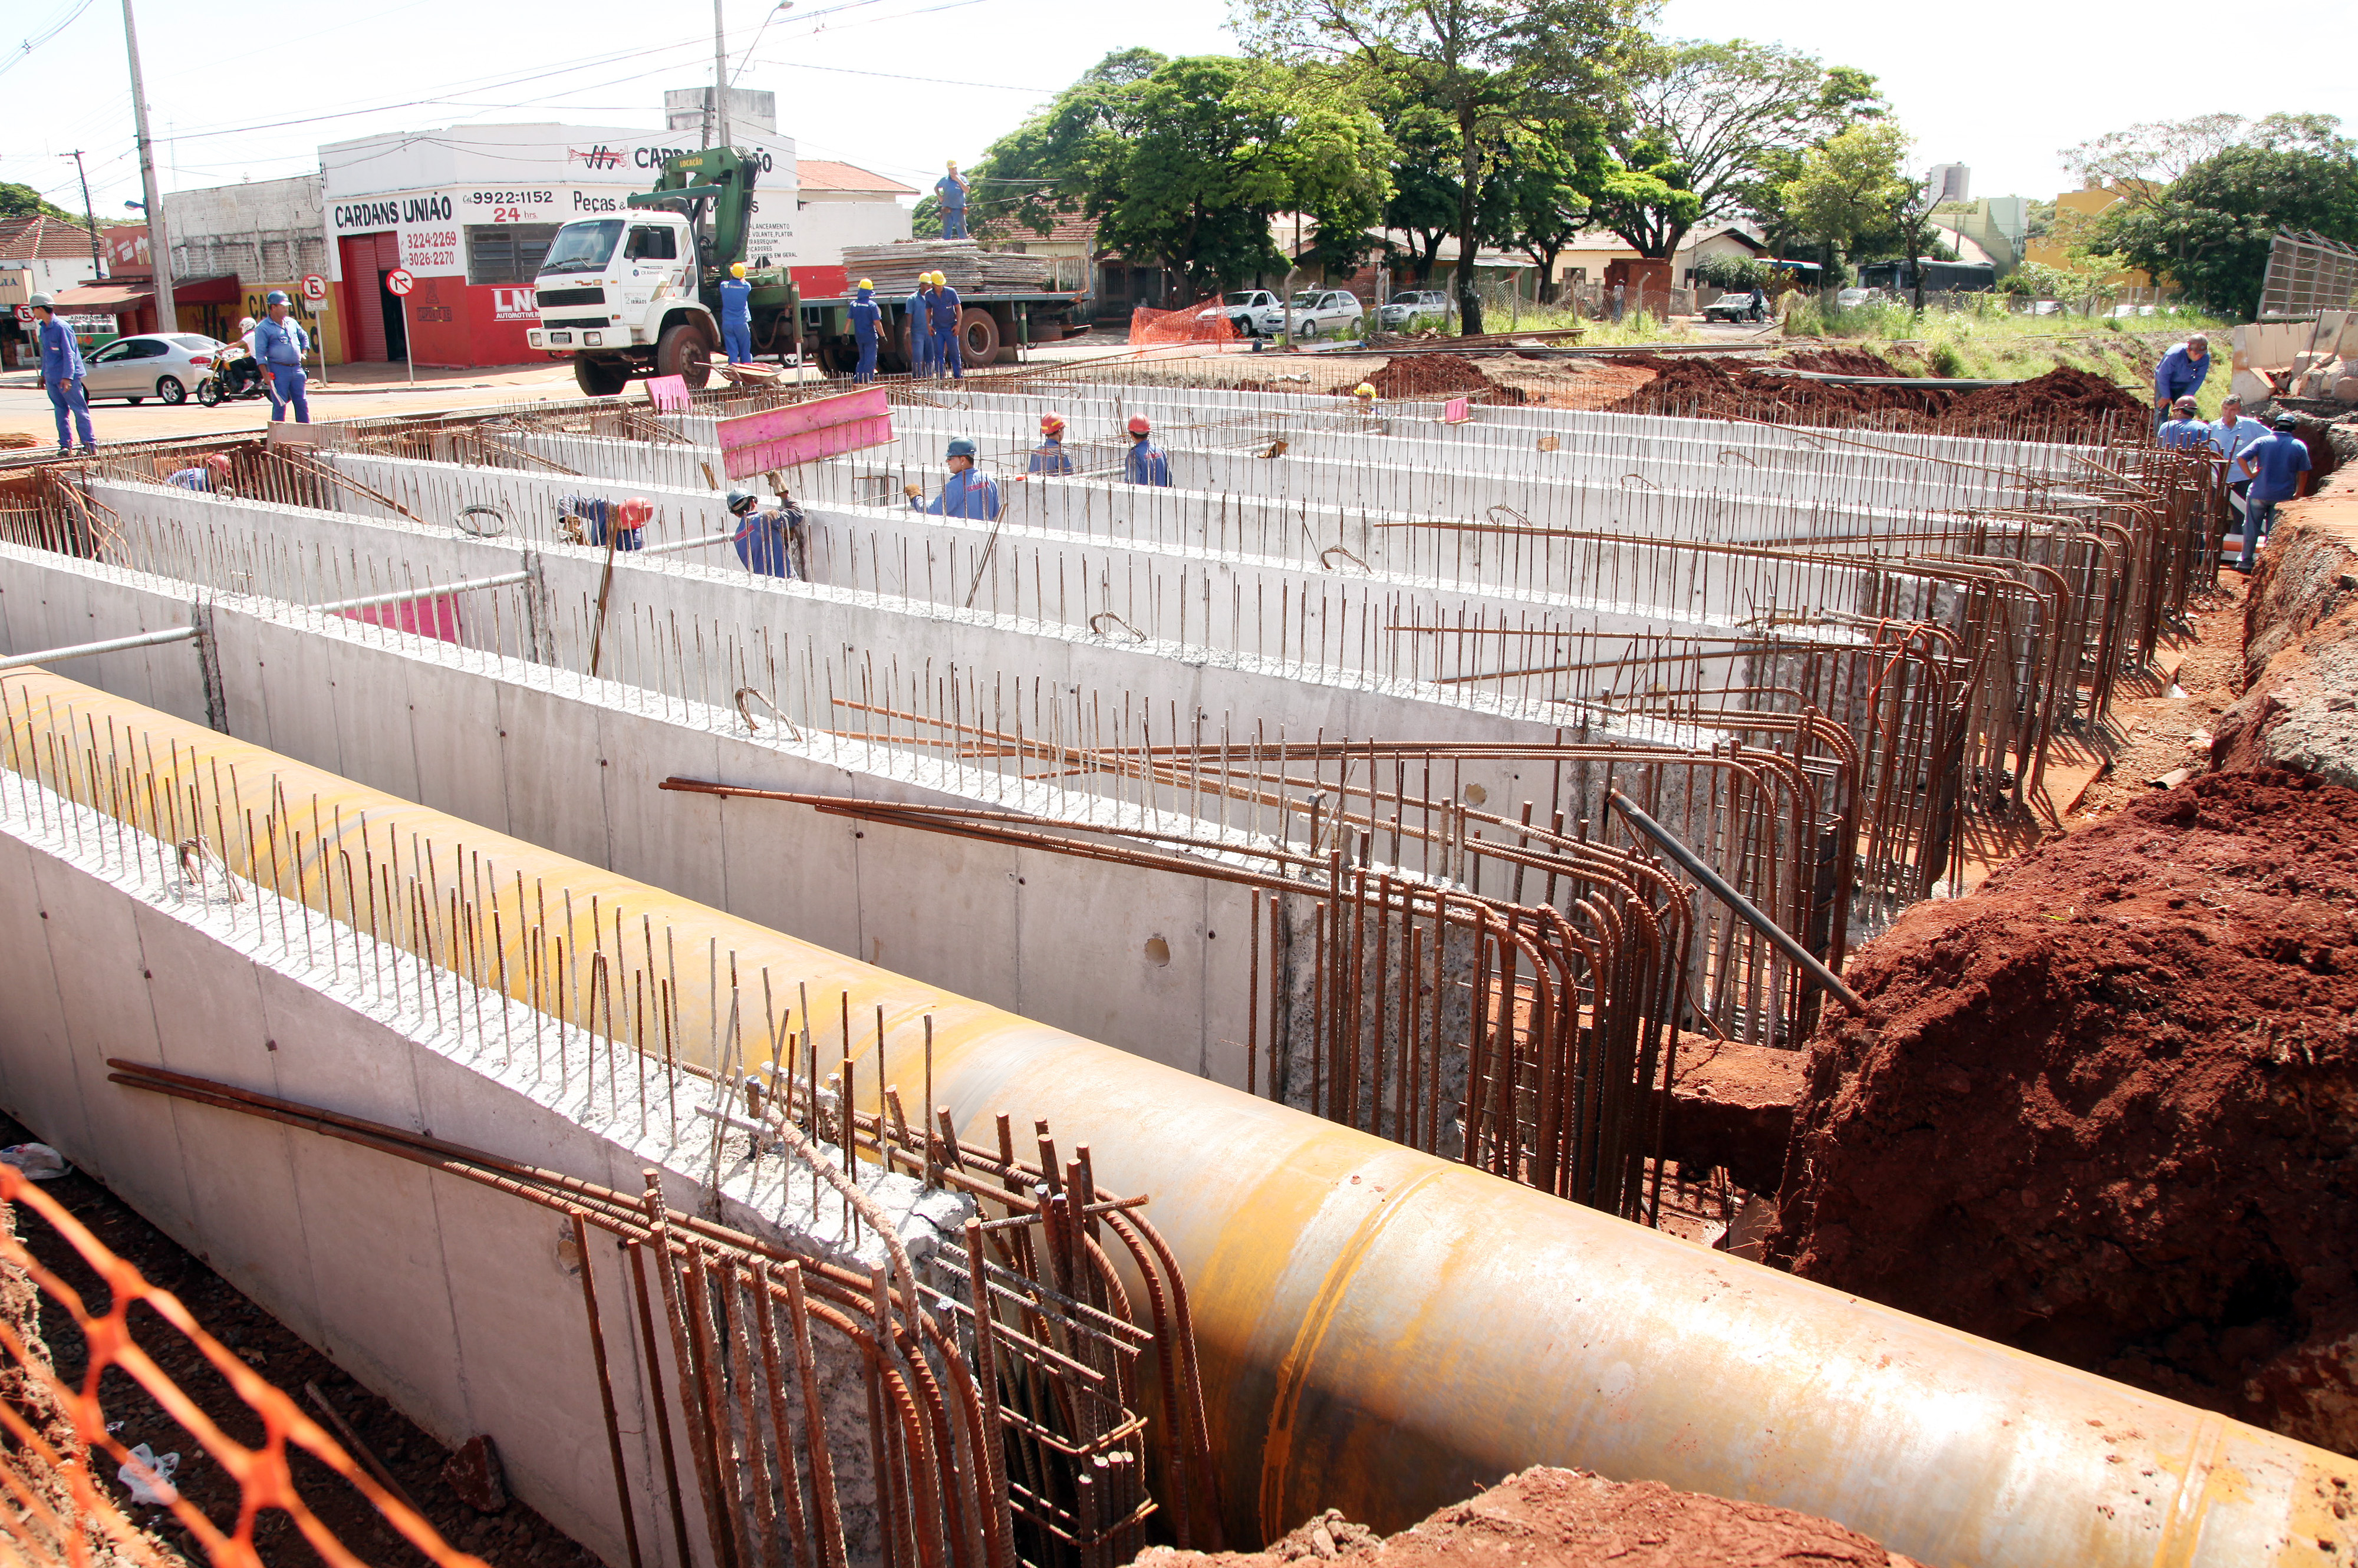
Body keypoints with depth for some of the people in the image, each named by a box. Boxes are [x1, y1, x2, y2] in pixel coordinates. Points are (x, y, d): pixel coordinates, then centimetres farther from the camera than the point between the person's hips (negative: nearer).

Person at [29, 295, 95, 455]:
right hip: (51, 378, 8)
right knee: (61, 411, 7)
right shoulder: (42, 329, 13)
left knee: (79, 410, -4)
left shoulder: (62, 328, -11)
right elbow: (45, 354, 22)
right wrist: (43, 375, 20)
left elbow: (69, 355, -15)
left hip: (68, 379, -8)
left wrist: (67, 377, -21)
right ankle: (65, 444, 9)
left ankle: (90, 443, -4)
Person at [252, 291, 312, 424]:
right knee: (280, 404, -4)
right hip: (278, 370, -5)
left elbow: (304, 337, 31)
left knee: (302, 403, 6)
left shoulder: (292, 322, 13)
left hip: (296, 369, 5)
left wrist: (304, 353, 14)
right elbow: (260, 353, -8)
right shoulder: (263, 327, -5)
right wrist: (266, 375, -15)